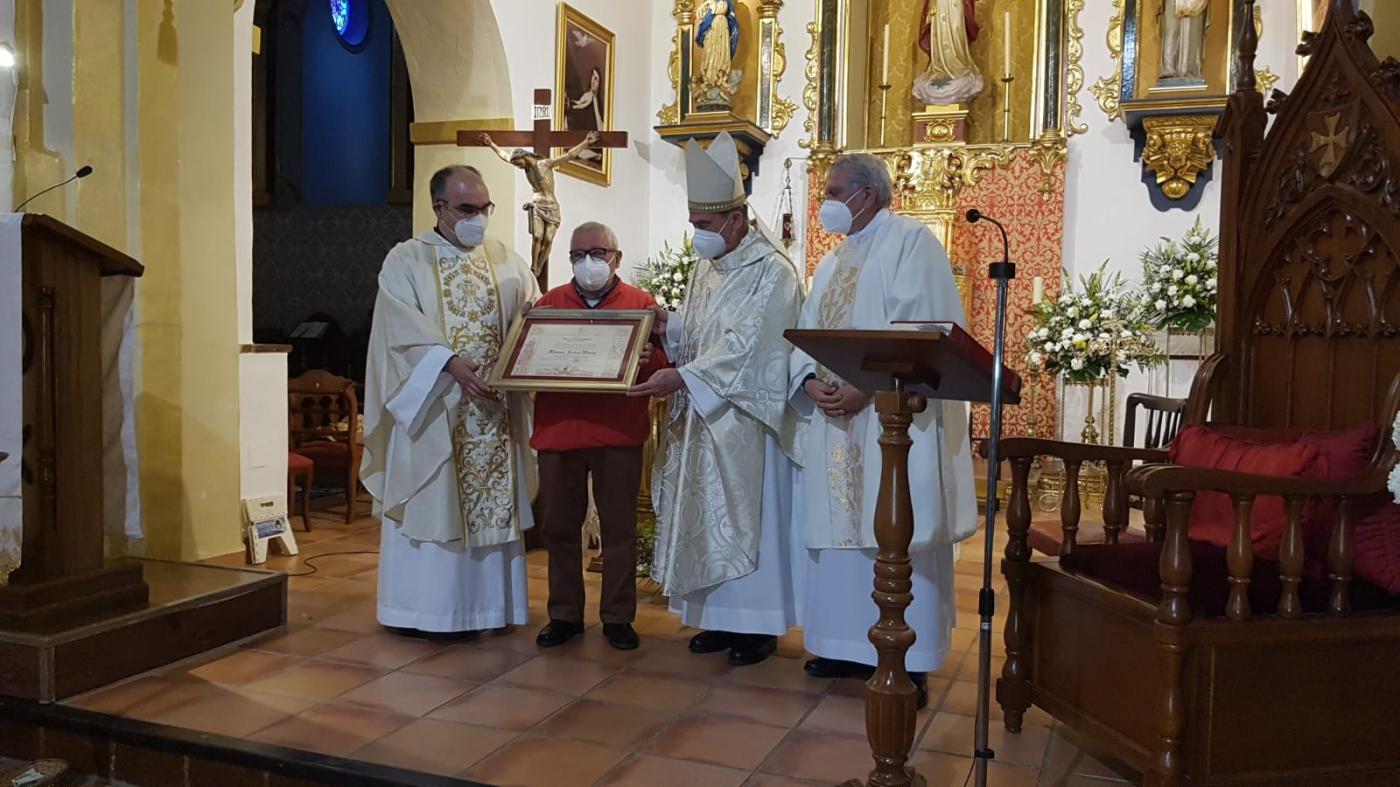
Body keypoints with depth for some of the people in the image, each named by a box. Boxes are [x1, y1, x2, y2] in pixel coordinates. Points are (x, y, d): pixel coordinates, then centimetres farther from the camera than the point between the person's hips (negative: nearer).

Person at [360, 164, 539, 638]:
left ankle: (486, 604, 16)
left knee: (492, 503, 6)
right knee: (430, 504, 2)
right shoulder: (406, 260, 0)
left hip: (494, 404, 4)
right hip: (432, 406, -3)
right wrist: (453, 363, -25)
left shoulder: (505, 260, 10)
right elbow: (404, 330, -12)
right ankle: (422, 607, 12)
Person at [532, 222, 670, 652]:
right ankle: (564, 614, 22)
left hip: (619, 435, -2)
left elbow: (664, 362, -1)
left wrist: (648, 360, -23)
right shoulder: (547, 304, 11)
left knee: (619, 527, 5)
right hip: (557, 432, 2)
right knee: (560, 527, 9)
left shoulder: (641, 304, 4)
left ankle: (618, 616, 17)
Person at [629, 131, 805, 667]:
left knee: (749, 516, 0)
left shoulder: (772, 272, -14)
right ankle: (724, 616, 21)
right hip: (702, 418, 8)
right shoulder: (705, 267, 12)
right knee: (711, 517, 10)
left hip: (746, 419, -8)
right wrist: (669, 326, -3)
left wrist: (681, 378, -30)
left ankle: (760, 623, 12)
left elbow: (745, 346, -23)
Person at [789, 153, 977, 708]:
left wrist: (867, 387, -21)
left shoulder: (911, 242, -3)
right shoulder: (833, 261, 21)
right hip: (835, 419, 8)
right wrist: (810, 381, -7)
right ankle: (852, 646, 20)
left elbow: (926, 330, -15)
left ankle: (909, 662, 2)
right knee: (842, 529, 10)